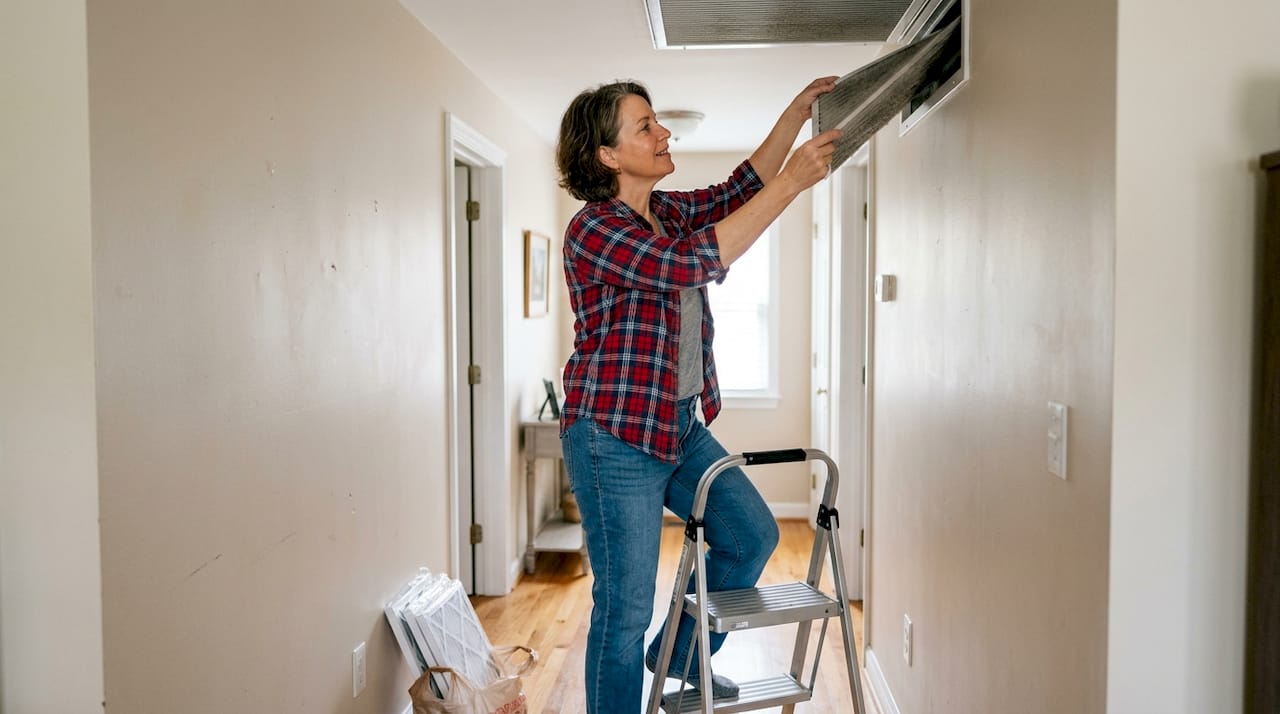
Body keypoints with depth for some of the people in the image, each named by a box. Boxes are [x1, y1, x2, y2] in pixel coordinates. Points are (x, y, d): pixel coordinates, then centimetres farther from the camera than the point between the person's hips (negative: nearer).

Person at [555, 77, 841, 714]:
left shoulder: (669, 211, 9)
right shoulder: (593, 230, -18)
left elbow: (740, 187, 19)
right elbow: (694, 261, -29)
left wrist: (799, 109, 9)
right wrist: (792, 183, -27)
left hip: (682, 426, 9)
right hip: (615, 438, -9)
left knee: (753, 535, 18)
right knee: (625, 608, 0)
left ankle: (683, 654, 37)